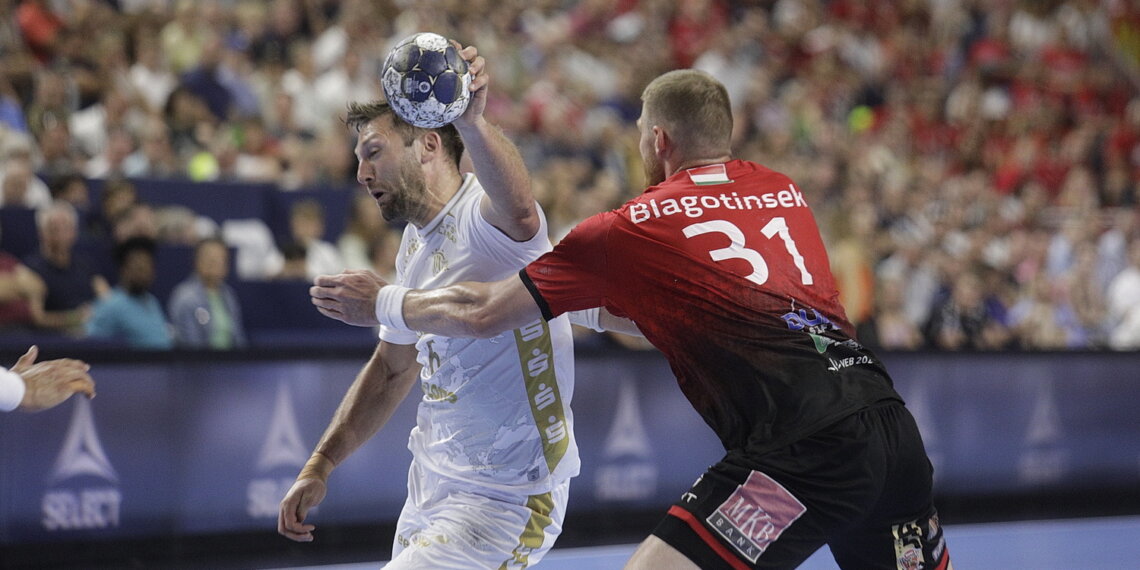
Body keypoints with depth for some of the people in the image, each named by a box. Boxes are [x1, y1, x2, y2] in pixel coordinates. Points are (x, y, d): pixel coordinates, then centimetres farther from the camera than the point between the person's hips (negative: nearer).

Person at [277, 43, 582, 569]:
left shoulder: (481, 214, -19)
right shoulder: (416, 243, 10)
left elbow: (518, 211, -46)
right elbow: (391, 370, 22)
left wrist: (471, 121, -63)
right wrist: (319, 468, 18)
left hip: (503, 502, -9)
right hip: (432, 483, 10)